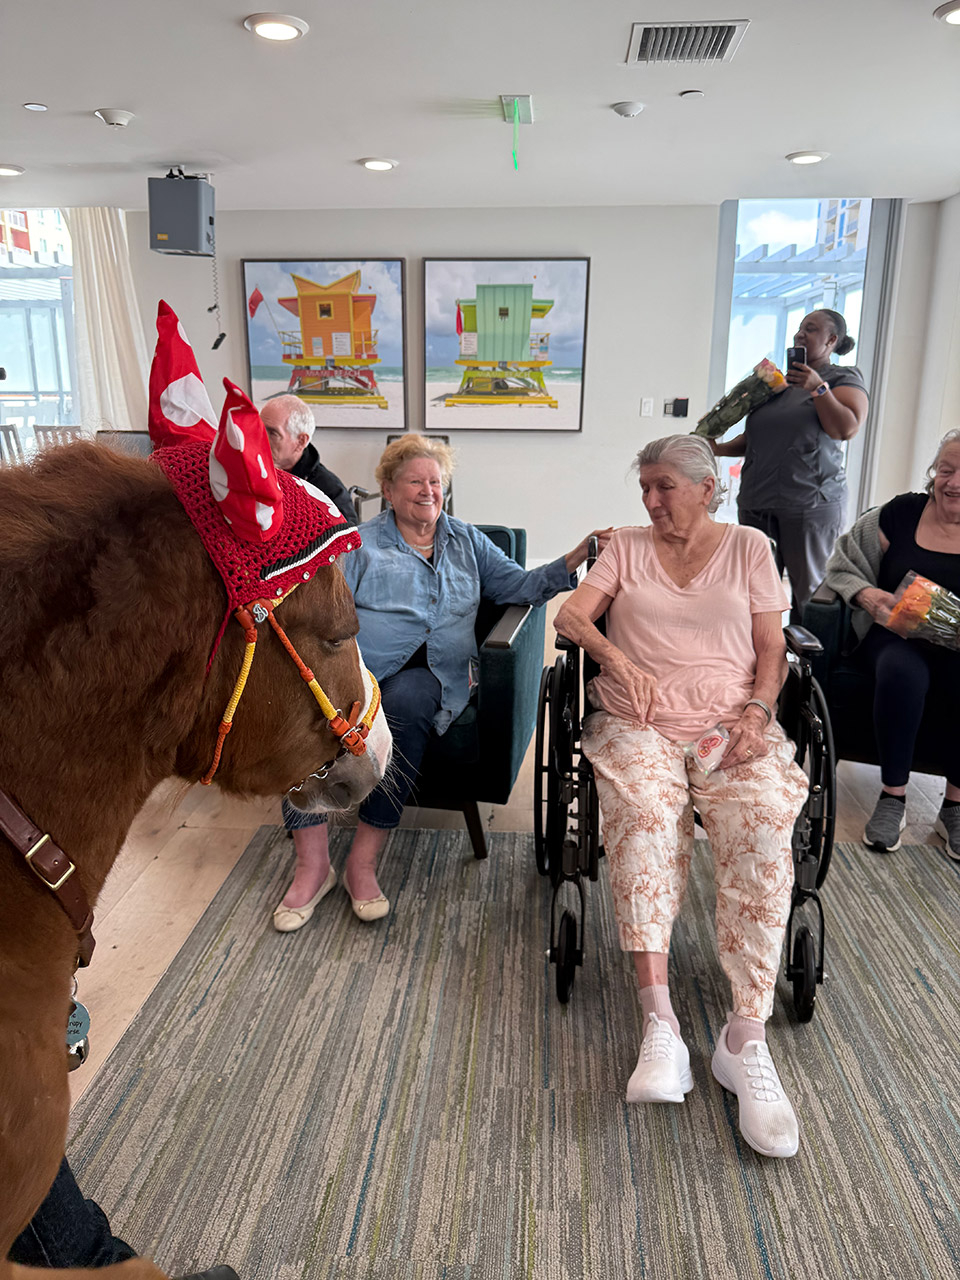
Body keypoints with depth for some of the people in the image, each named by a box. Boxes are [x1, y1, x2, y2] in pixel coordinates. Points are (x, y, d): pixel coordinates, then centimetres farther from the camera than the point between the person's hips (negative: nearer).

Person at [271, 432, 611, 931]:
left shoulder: (467, 541, 23)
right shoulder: (360, 543, 14)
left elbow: (520, 585, 16)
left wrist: (580, 554, 3)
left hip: (432, 673, 1)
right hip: (363, 666, 0)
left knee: (404, 703, -37)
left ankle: (363, 862, -26)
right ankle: (313, 865, -21)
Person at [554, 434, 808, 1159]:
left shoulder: (749, 548, 16)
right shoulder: (627, 548, 18)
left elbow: (772, 650, 12)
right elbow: (572, 615, 6)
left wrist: (757, 711, -7)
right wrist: (619, 658, -13)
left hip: (733, 721, 0)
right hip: (639, 722, 0)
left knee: (765, 824, -31)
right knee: (642, 811, -34)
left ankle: (747, 1038, -27)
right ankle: (660, 1025, -35)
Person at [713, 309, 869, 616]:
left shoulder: (844, 378, 6)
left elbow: (846, 429, -11)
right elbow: (755, 437, 26)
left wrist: (818, 388, -15)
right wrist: (721, 449, 11)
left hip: (809, 505, -5)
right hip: (756, 503, 5)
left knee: (809, 594, -2)